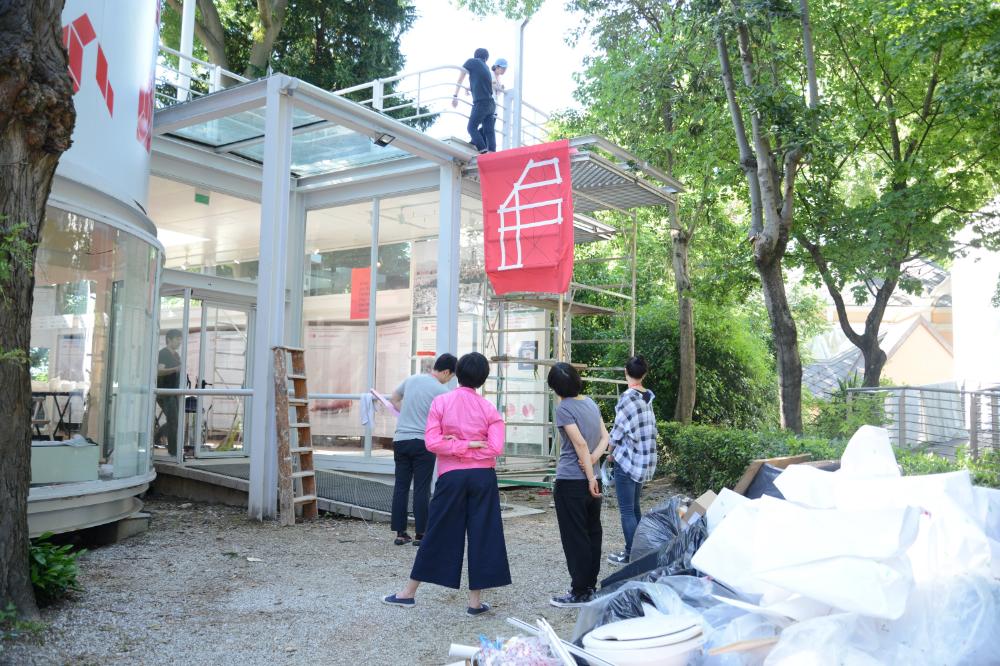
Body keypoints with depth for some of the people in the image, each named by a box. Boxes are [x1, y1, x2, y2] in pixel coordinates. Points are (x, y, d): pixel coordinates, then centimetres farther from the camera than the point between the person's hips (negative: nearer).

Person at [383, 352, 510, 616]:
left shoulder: (441, 402, -3)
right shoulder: (489, 409, 0)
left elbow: (432, 443, -11)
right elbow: (495, 447, -11)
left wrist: (456, 446, -5)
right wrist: (472, 446, -3)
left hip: (452, 476, 0)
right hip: (483, 477, 0)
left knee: (438, 534, 10)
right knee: (481, 535, 6)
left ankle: (409, 593, 21)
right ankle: (475, 601, 11)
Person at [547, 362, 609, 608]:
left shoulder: (564, 409, -14)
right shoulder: (590, 402, 8)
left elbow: (580, 444, -20)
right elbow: (605, 437, 8)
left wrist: (590, 478, -15)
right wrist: (593, 459, -7)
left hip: (570, 480, -7)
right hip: (591, 478, 8)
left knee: (574, 537, 1)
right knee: (592, 532, 15)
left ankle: (579, 592, 7)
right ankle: (591, 585, 25)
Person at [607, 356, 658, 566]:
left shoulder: (628, 397, -16)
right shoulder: (648, 397, 6)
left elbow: (617, 431, -13)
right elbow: (651, 429, 9)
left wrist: (611, 452, 6)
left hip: (627, 460, -8)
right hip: (645, 459, 8)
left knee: (626, 510, -1)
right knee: (634, 506, 17)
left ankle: (631, 554, 2)